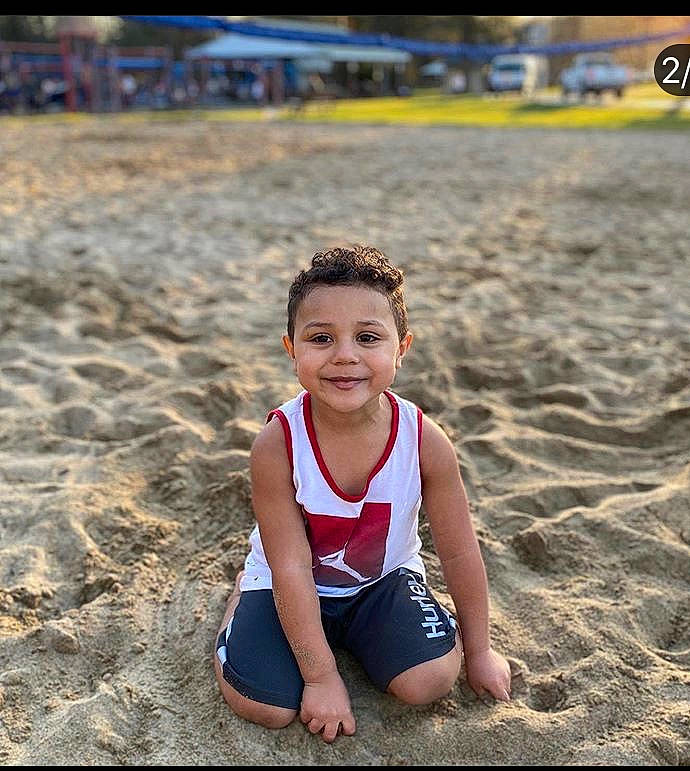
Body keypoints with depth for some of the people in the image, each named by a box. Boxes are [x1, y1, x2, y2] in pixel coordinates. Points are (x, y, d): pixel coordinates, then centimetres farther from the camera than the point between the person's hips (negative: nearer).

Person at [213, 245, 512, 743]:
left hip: (383, 578, 2)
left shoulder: (424, 440, -24)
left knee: (430, 681, -16)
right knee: (265, 706, -13)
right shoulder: (277, 444, -29)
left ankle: (355, 632, 17)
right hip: (293, 584, -1)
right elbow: (291, 568, -23)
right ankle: (243, 595, 17)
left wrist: (478, 650, 1)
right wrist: (321, 677, -19)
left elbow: (460, 553, -10)